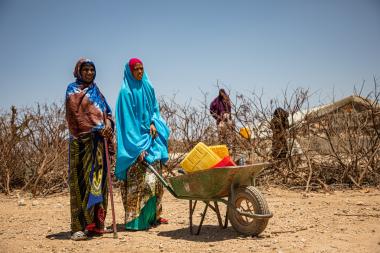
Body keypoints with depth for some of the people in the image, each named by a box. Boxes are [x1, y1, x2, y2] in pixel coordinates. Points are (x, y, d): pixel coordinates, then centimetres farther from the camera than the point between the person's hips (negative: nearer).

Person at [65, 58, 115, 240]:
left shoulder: (96, 91, 22)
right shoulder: (73, 89, 5)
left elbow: (106, 112, 16)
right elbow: (76, 114, -7)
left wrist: (108, 123, -7)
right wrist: (99, 128, -16)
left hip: (99, 140, 5)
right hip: (81, 140, -5)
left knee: (98, 179, 2)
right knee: (81, 180, -8)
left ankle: (95, 223, 8)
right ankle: (79, 227, -7)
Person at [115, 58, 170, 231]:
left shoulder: (148, 88, 11)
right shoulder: (126, 92, -8)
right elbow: (127, 120, -13)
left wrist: (154, 123, -4)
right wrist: (137, 147, -18)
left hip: (151, 138, 7)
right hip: (135, 140, -7)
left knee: (154, 178, 10)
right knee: (138, 180, -9)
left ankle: (153, 215, 20)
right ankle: (135, 220, -2)